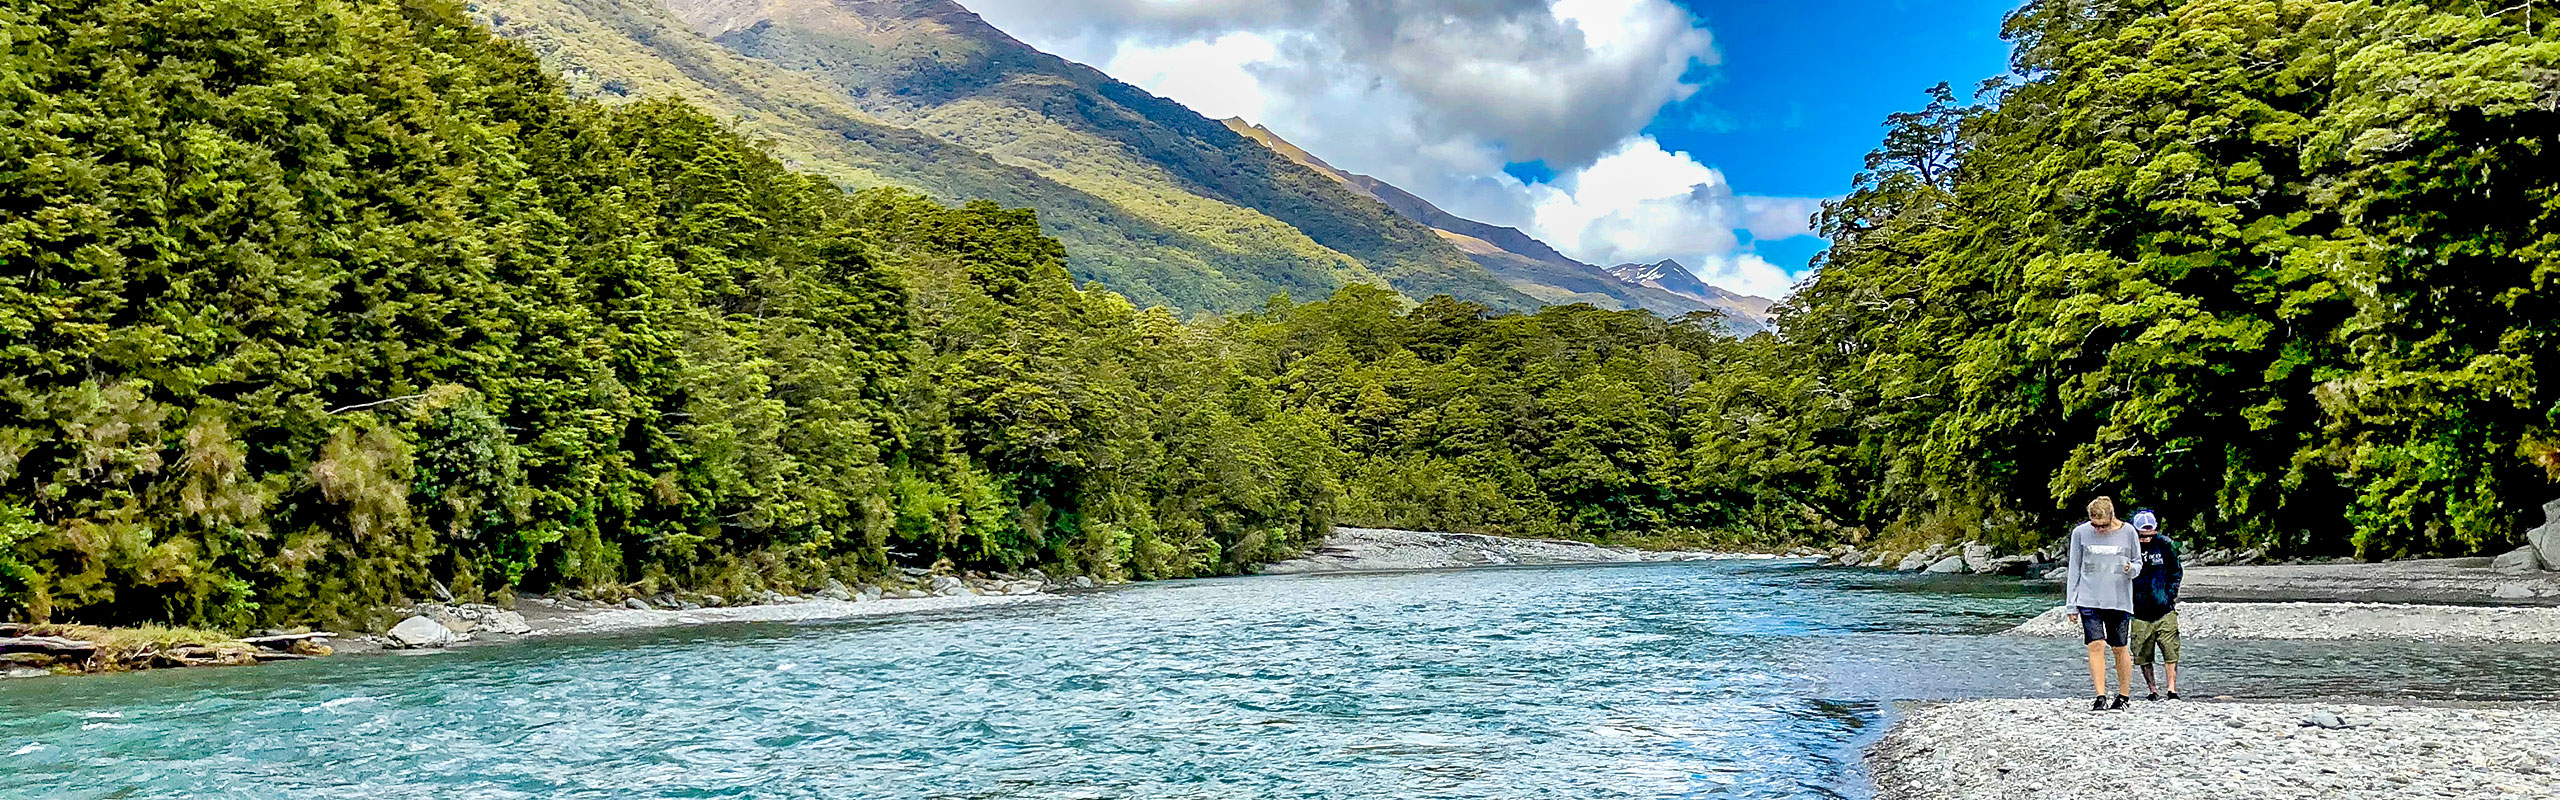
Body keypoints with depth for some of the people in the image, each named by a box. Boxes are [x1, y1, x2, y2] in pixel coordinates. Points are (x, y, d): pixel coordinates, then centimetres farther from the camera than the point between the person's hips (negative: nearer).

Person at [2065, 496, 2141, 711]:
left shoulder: (2127, 532, 0)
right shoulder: (2080, 533, 1)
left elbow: (2138, 563, 12)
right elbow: (2074, 569, 7)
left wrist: (2132, 569, -13)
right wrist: (2071, 604, 6)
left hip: (2119, 600, 0)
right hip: (2089, 600, 0)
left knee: (2120, 648, 5)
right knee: (2095, 646, -10)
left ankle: (2124, 696, 21)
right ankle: (2100, 697, -8)